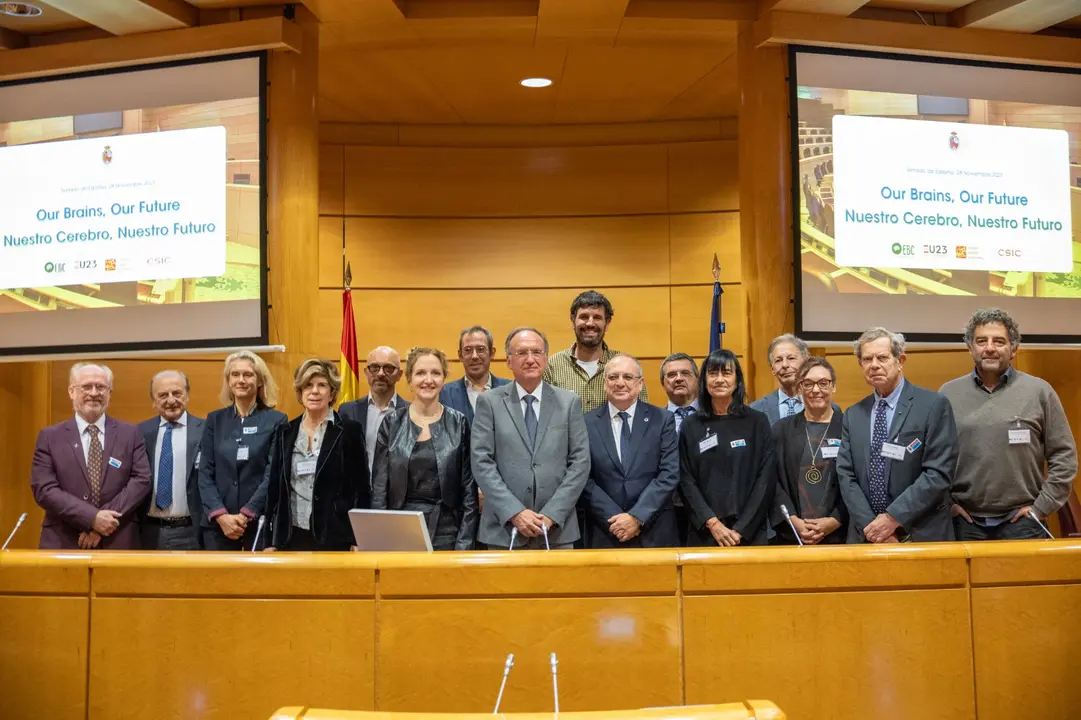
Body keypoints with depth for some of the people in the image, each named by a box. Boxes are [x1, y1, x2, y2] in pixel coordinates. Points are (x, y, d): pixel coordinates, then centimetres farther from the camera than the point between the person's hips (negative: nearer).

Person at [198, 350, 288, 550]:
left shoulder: (276, 420, -1)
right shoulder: (215, 420, 9)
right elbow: (205, 473, 4)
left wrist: (246, 514, -14)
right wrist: (220, 514, -10)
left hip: (260, 521, -3)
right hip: (217, 523, 3)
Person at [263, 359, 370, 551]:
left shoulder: (350, 431, -2)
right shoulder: (284, 432, 10)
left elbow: (362, 490, -3)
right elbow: (273, 488, 11)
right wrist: (269, 541, 7)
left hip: (334, 538, -4)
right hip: (292, 537, 4)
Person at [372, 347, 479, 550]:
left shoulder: (458, 423, 1)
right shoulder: (392, 423, 3)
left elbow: (469, 490, 1)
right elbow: (379, 488, 3)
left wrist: (464, 544, -5)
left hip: (445, 533, -1)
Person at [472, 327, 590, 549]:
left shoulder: (569, 402, 6)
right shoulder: (489, 402, 3)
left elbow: (580, 462, 1)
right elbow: (482, 463, -3)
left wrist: (551, 514, -9)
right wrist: (515, 512, -12)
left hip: (557, 529, 1)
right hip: (503, 528, -1)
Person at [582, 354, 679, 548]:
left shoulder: (663, 419, 1)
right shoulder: (587, 423, 2)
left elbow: (669, 474, -6)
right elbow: (584, 479, -3)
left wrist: (637, 517, -13)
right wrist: (614, 518, -12)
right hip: (604, 534, 0)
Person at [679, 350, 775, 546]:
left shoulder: (757, 422, 2)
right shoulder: (691, 425, 5)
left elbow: (766, 480, -3)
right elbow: (686, 481, 1)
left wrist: (741, 530, -10)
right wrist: (712, 523, -11)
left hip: (749, 533, -1)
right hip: (703, 533, 1)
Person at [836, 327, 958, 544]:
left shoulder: (934, 405, -6)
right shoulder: (853, 416, 8)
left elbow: (939, 473, -12)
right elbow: (846, 476, 2)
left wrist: (893, 518, -16)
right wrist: (870, 526, -11)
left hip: (922, 536, -3)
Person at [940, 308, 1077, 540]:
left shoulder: (1039, 391, 1)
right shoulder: (949, 393, 4)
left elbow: (1064, 456, 2)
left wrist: (1042, 507, -2)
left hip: (1021, 522, -1)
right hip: (965, 523, 1)